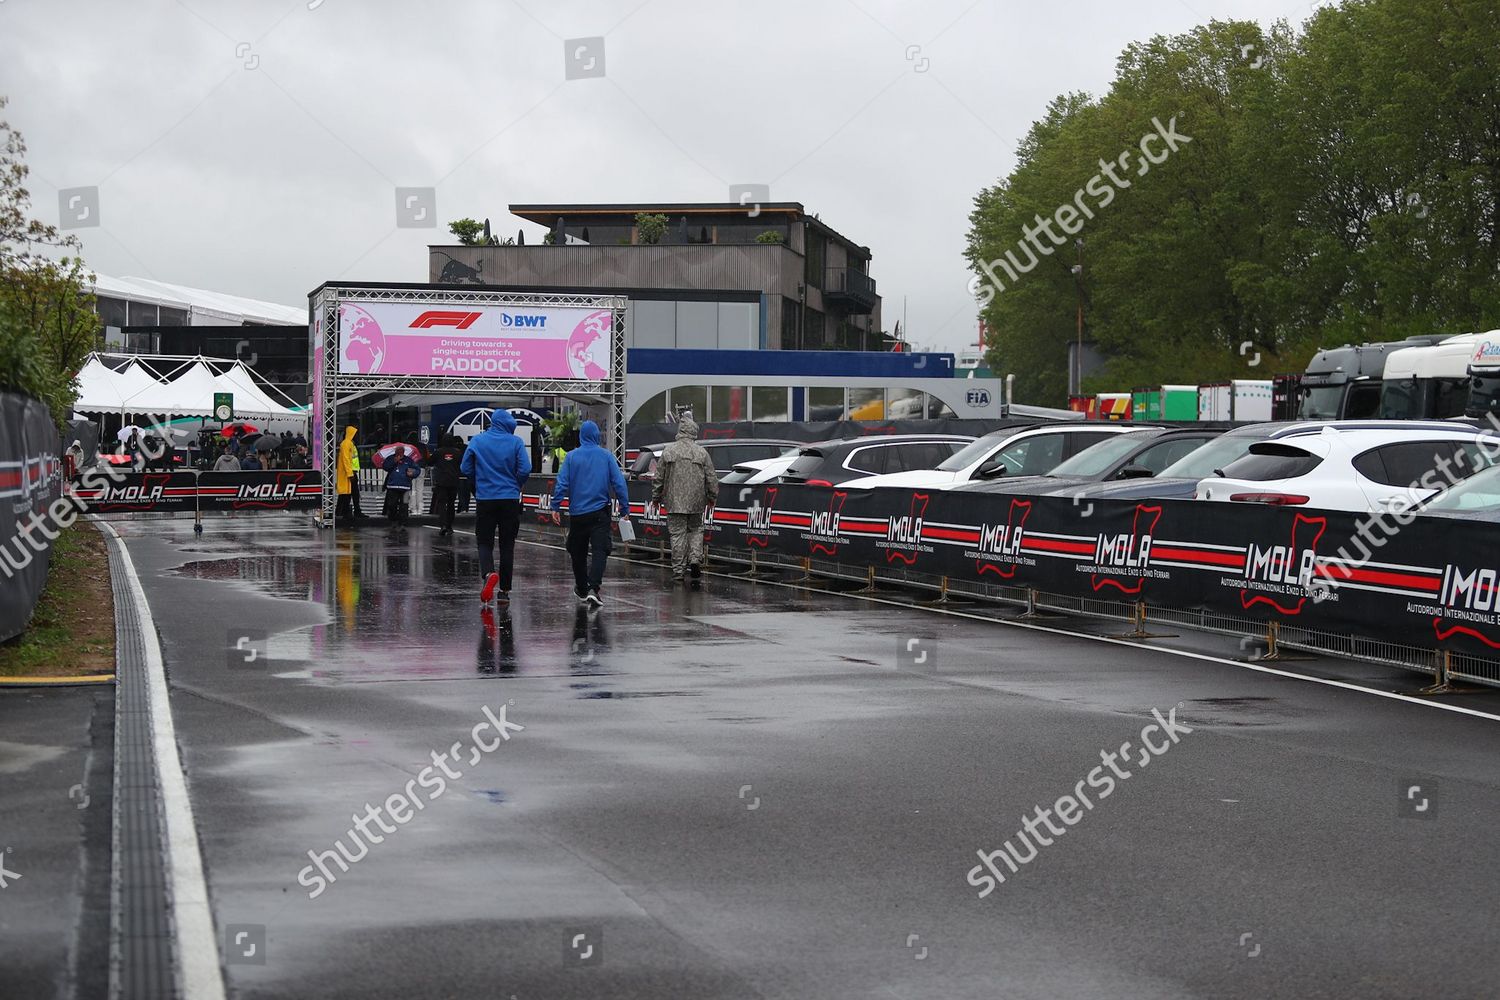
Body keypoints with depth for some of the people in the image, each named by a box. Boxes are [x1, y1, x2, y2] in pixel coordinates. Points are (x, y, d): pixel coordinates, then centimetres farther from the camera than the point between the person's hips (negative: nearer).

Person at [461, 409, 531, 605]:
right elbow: (525, 469, -11)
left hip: (485, 499, 0)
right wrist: (515, 485, 9)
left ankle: (488, 573, -22)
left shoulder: (477, 441, -2)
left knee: (484, 543, 8)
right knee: (507, 545, 10)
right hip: (510, 500, 0)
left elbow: (465, 468, 0)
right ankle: (505, 590, 11)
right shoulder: (515, 442, -6)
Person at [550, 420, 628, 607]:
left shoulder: (572, 456, 0)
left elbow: (562, 483, -4)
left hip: (577, 513, 1)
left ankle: (582, 589, 29)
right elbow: (619, 483, -2)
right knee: (600, 550, -9)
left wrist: (555, 507, -1)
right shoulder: (606, 456, 0)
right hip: (600, 512, -1)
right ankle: (593, 588, -27)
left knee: (578, 552, 16)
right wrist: (624, 507, 3)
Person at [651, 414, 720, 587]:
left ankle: (678, 571, 3)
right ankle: (695, 559, -1)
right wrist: (712, 497, 18)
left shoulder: (668, 451, -3)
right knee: (696, 530, 18)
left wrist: (656, 497, 15)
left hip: (675, 502, -1)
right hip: (696, 502, 1)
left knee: (677, 534, 2)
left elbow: (659, 477, 3)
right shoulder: (701, 453, -1)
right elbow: (711, 478, 3)